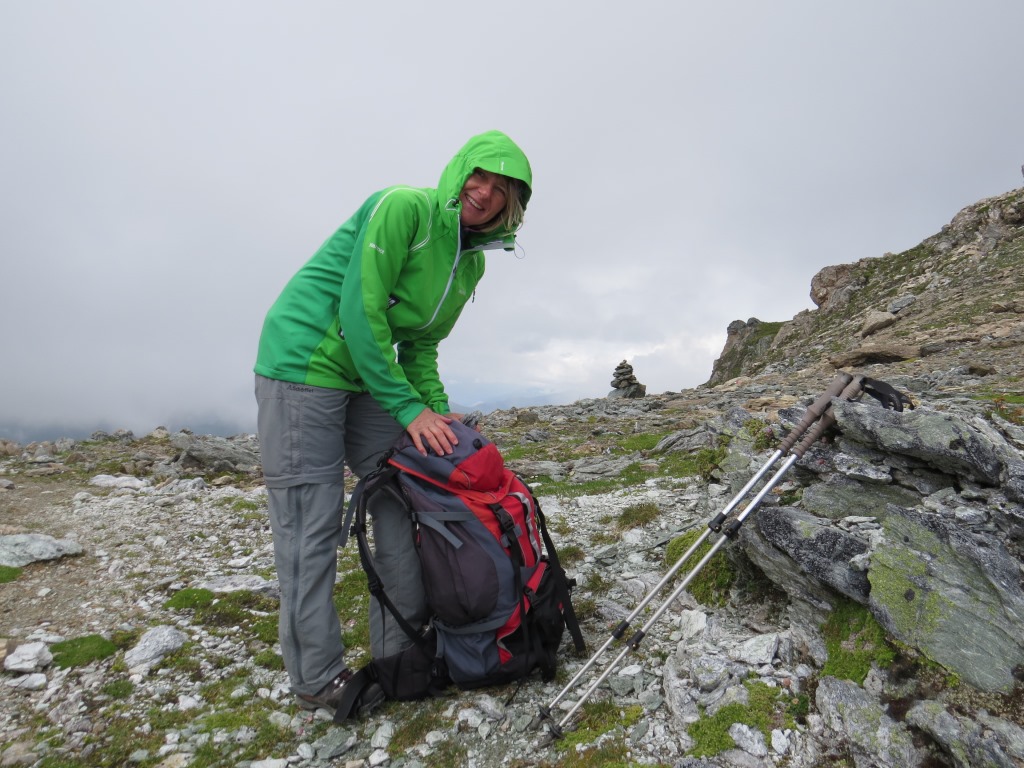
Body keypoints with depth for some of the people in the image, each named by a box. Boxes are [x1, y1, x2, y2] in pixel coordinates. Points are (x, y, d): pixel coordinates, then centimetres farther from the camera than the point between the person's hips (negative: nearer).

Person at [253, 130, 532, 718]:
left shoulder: (472, 262, 7)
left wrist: (436, 412, -2)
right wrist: (409, 409, -20)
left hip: (371, 375, 8)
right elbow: (361, 311, -21)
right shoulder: (404, 207, -17)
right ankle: (318, 677, 14)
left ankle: (399, 647, 23)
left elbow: (420, 343, 10)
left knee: (399, 495, 7)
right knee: (312, 524, -4)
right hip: (305, 361, -8)